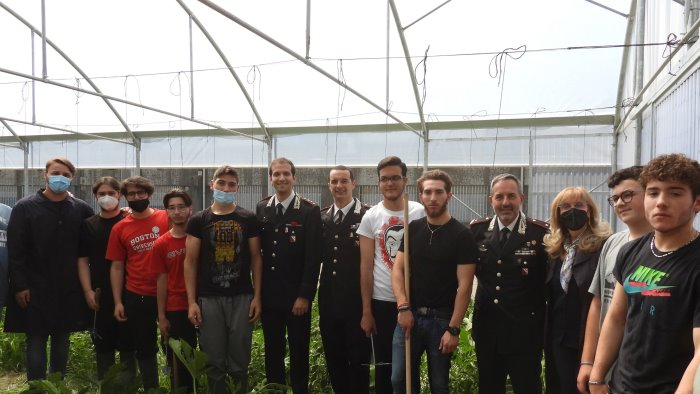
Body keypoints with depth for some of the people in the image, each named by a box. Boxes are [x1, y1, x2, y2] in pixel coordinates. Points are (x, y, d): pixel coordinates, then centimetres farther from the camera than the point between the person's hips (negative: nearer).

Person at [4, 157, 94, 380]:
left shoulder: (81, 209, 3)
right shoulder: (25, 207, -2)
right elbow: (15, 251, -5)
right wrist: (20, 286, -10)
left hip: (68, 289, 2)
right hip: (36, 289, -2)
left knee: (62, 340, 12)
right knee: (36, 341, 3)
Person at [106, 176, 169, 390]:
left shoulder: (166, 218, -3)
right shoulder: (120, 228, 3)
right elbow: (116, 267, 5)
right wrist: (118, 302, 1)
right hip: (136, 297, 2)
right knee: (144, 348, 14)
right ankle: (151, 388, 31)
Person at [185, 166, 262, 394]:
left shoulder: (248, 219, 3)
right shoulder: (198, 220, 2)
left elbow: (256, 259, 4)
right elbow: (190, 262, 2)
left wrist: (257, 296, -3)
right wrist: (191, 301, -4)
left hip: (242, 298, 0)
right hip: (209, 298, 0)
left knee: (239, 360, 8)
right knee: (214, 361, 9)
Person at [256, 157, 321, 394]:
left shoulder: (310, 211, -6)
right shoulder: (261, 209, 6)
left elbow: (313, 257, -9)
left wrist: (305, 295, -13)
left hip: (297, 297, -3)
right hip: (269, 296, 4)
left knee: (299, 353, 8)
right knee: (272, 352, 13)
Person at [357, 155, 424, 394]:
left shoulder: (421, 213, -1)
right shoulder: (370, 217, -1)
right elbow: (366, 267, 0)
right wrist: (366, 311, -1)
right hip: (382, 302, 0)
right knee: (384, 366, 10)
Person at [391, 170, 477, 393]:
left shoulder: (461, 235, -7)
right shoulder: (413, 229, 5)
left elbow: (464, 286, -10)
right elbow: (398, 269, 3)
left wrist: (453, 329, -14)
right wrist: (403, 307, -11)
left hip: (442, 319, -3)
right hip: (410, 315, 3)